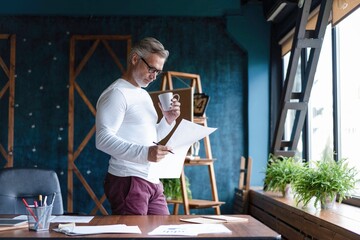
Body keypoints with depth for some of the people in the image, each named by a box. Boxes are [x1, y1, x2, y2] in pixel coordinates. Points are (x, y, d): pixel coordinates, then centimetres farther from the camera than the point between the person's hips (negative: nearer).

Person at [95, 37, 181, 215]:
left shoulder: (144, 95, 20)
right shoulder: (116, 93, -9)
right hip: (128, 181, -9)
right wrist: (145, 153, -31)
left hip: (152, 180, 9)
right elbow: (103, 139, -22)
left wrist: (168, 120, 8)